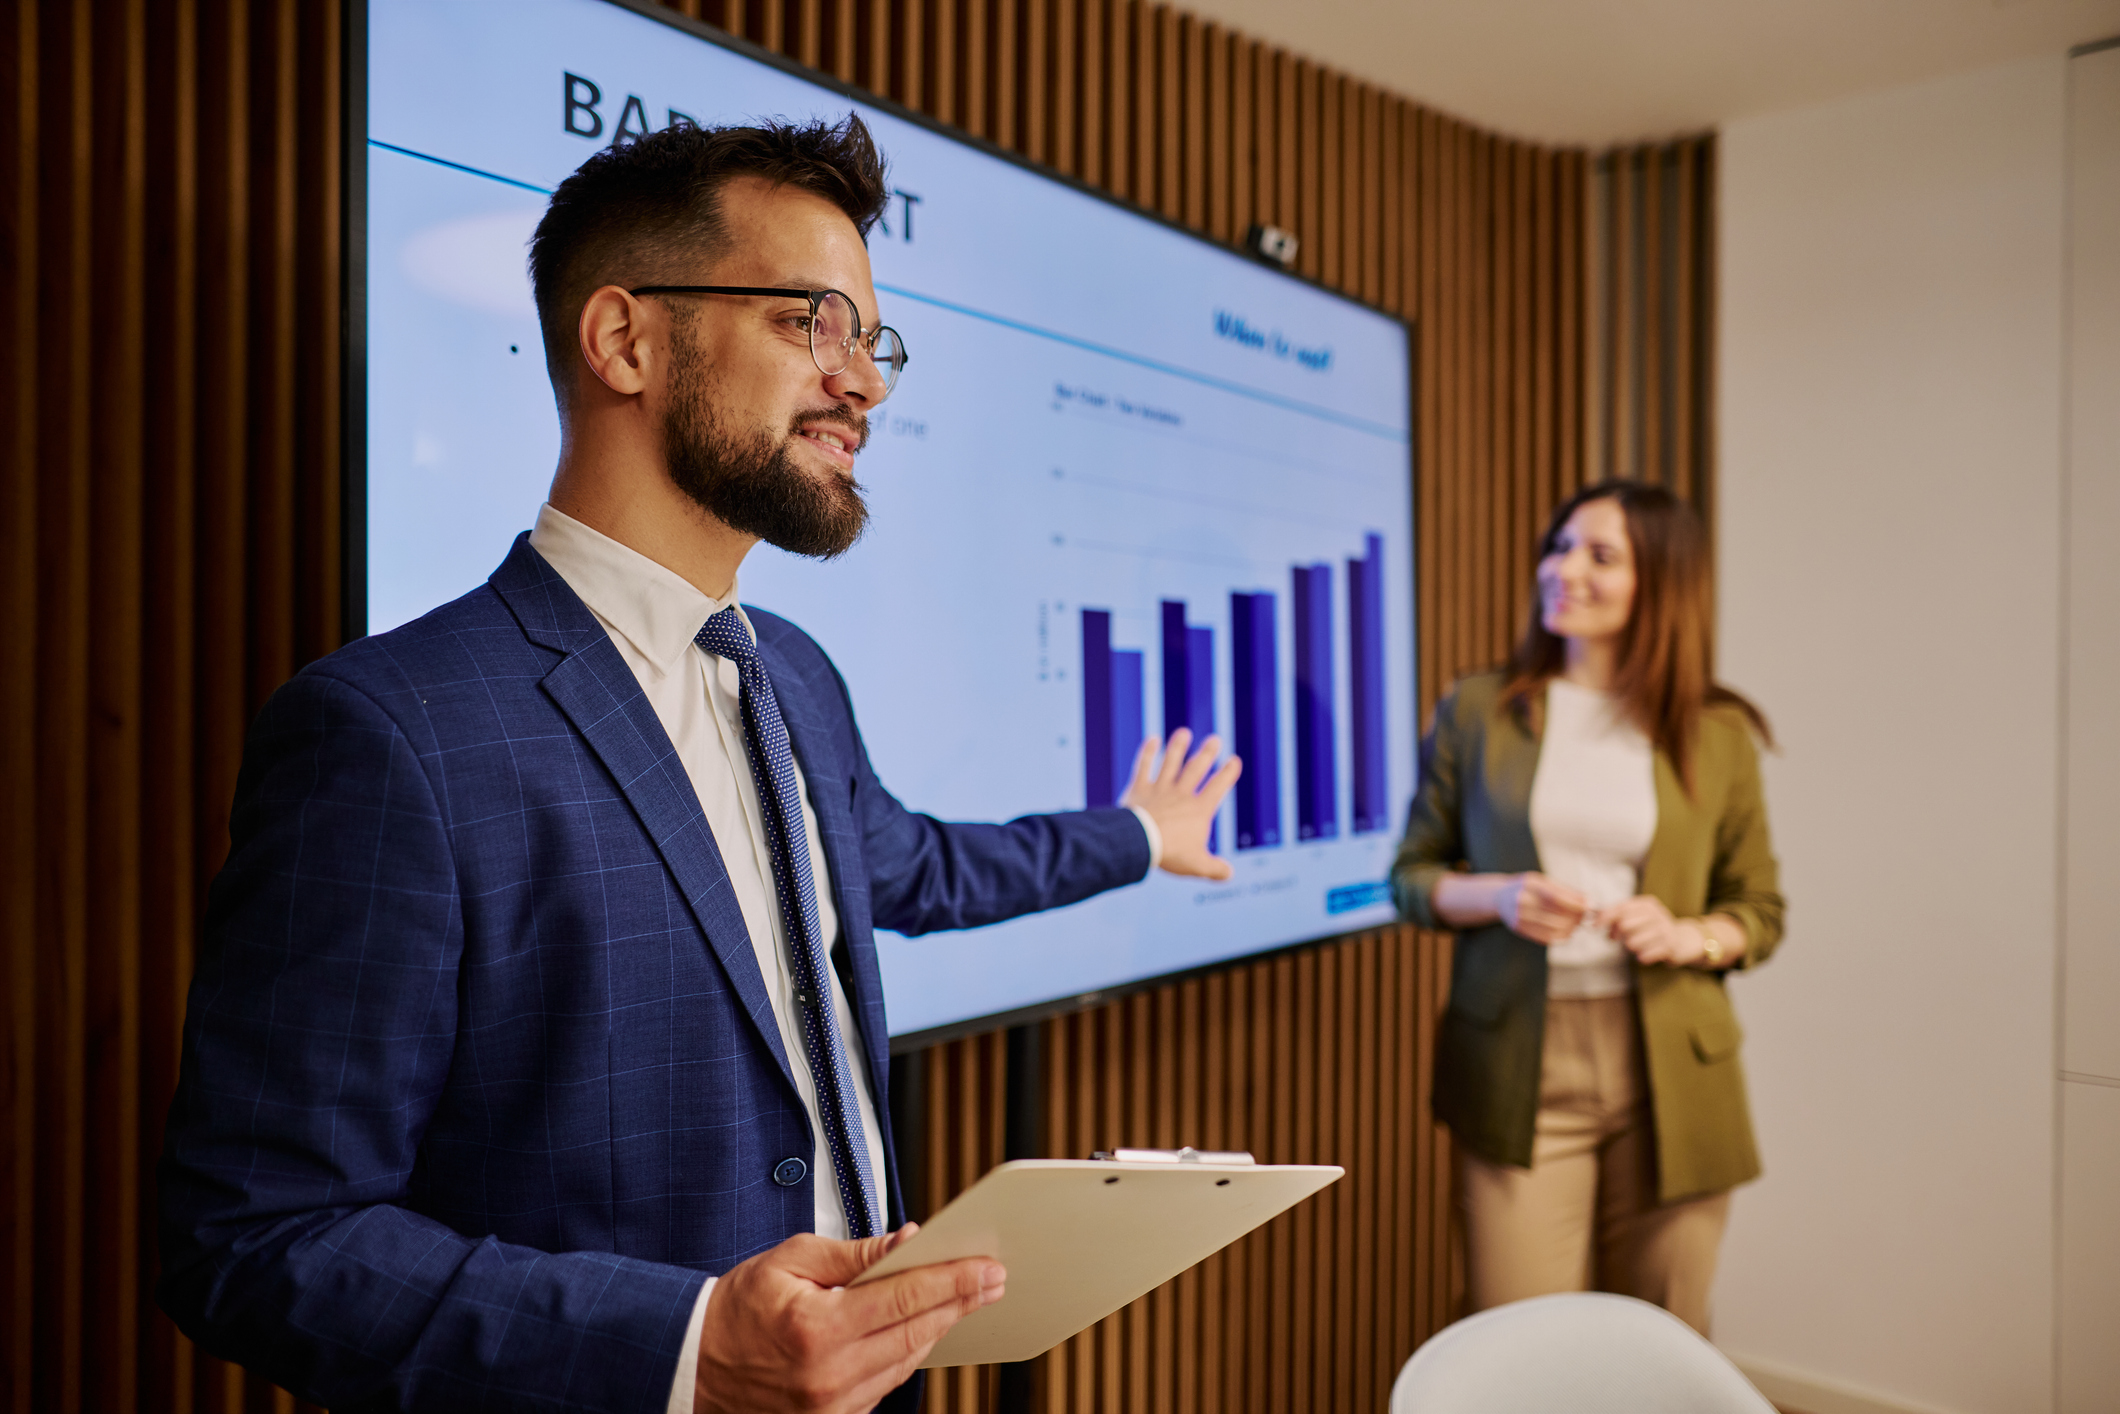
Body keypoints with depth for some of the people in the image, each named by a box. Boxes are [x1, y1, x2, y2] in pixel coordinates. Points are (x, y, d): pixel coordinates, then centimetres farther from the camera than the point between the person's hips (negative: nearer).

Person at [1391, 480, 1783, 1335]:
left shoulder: (1717, 735, 4)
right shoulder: (1477, 711, 3)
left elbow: (1758, 911, 11)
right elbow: (1412, 875, 8)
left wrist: (1687, 935, -10)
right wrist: (1496, 897, -12)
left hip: (1670, 1075, 1)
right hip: (1518, 1069, -1)